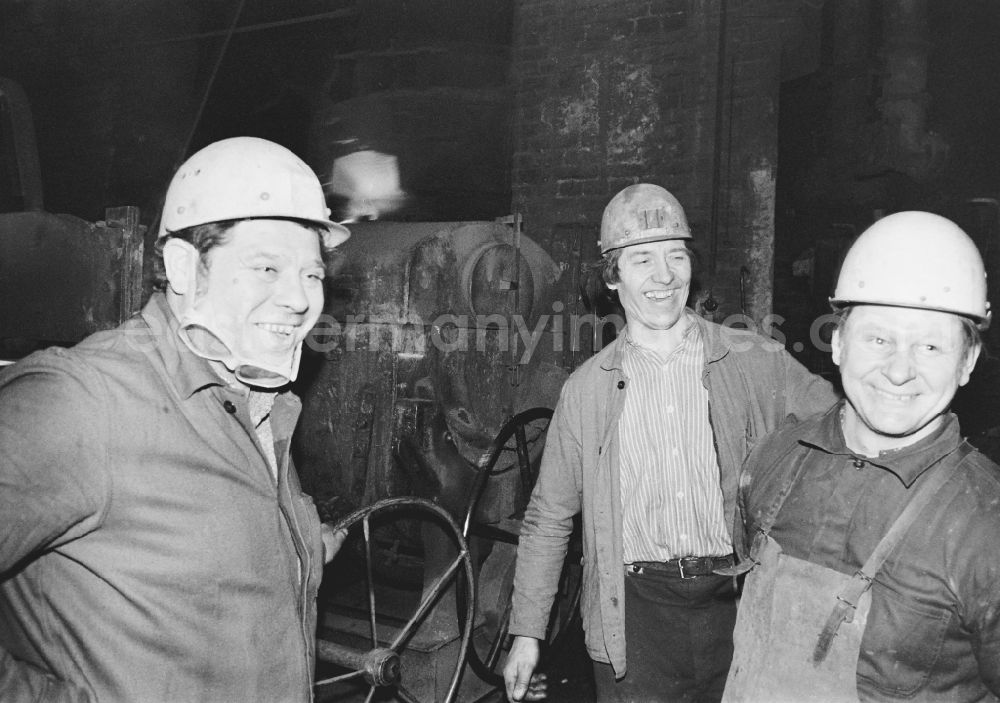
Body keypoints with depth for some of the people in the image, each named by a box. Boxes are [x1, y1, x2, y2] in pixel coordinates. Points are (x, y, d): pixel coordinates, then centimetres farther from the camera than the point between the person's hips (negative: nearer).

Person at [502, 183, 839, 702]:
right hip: (634, 615, 0)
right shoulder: (585, 389, 2)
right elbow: (548, 519, 8)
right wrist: (526, 632, 8)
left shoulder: (760, 363, -1)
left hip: (742, 606, 1)